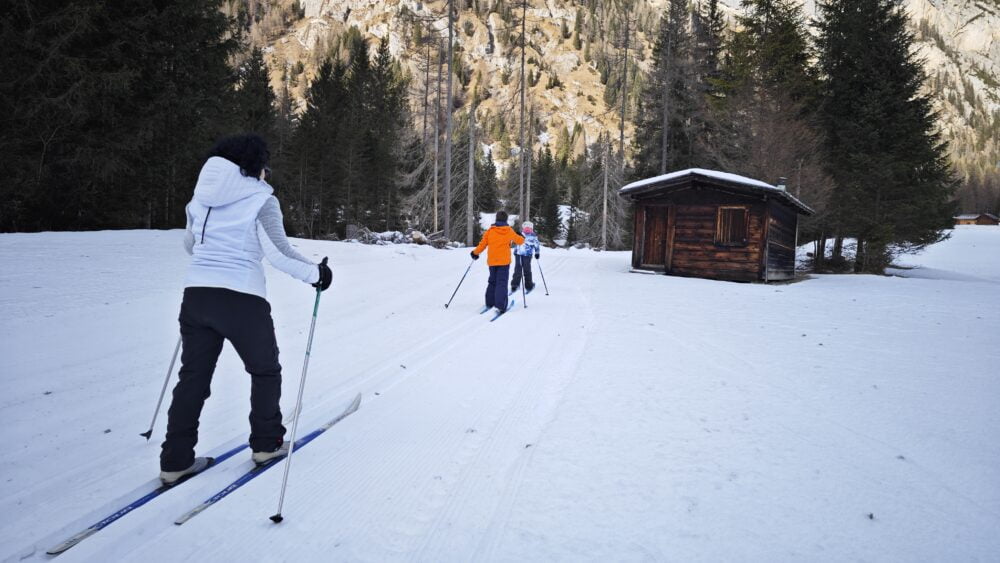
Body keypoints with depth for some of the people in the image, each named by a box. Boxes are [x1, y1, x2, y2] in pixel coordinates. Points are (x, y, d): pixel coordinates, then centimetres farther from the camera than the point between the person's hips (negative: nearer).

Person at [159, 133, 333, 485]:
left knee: (193, 377, 13)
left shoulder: (202, 197, 12)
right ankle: (266, 444, 26)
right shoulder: (261, 199, -6)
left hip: (196, 295, 5)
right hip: (242, 300, -5)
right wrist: (315, 274, 0)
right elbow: (278, 253, -14)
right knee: (265, 371, 17)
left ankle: (175, 461, 15)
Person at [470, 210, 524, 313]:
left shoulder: (490, 230, 1)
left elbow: (482, 244, 3)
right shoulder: (509, 231, -1)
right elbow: (520, 240, 12)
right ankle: (500, 305, -17)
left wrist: (475, 253, 20)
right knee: (502, 283, -5)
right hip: (504, 261, -2)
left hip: (492, 261, 2)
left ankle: (489, 303, 19)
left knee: (492, 281, 18)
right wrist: (522, 239, 36)